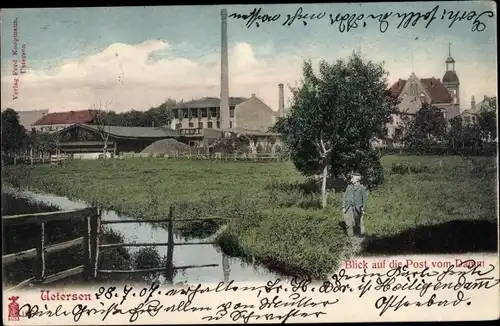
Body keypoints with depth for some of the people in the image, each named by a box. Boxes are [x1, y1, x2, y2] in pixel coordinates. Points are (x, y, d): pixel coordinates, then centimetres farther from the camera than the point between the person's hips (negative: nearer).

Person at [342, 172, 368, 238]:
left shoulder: (362, 188, 4)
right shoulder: (349, 187, 15)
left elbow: (364, 199, 2)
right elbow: (345, 197, 14)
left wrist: (363, 209, -5)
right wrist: (343, 207, 7)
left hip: (357, 208, -3)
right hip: (348, 208, 3)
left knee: (358, 223, -3)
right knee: (349, 223, -1)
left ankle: (360, 235, 7)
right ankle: (350, 236, 5)